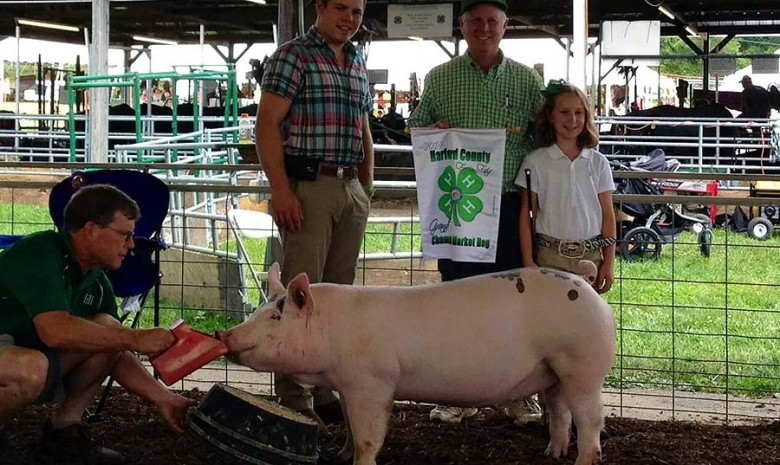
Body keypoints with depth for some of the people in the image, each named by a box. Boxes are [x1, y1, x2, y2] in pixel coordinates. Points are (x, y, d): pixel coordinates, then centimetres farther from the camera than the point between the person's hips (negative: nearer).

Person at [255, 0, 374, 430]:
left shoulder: (358, 63, 18)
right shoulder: (292, 56, -4)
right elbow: (268, 124, -11)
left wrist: (367, 188, 16)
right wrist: (281, 190, -18)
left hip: (351, 189, 7)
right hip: (307, 186, -7)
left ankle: (329, 389, 17)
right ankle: (294, 399, -1)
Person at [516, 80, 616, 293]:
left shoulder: (598, 162, 6)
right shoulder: (536, 161, 1)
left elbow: (608, 215, 8)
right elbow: (526, 216, 2)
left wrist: (609, 262, 3)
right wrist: (528, 262, -3)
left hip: (590, 256, 2)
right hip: (550, 257, -1)